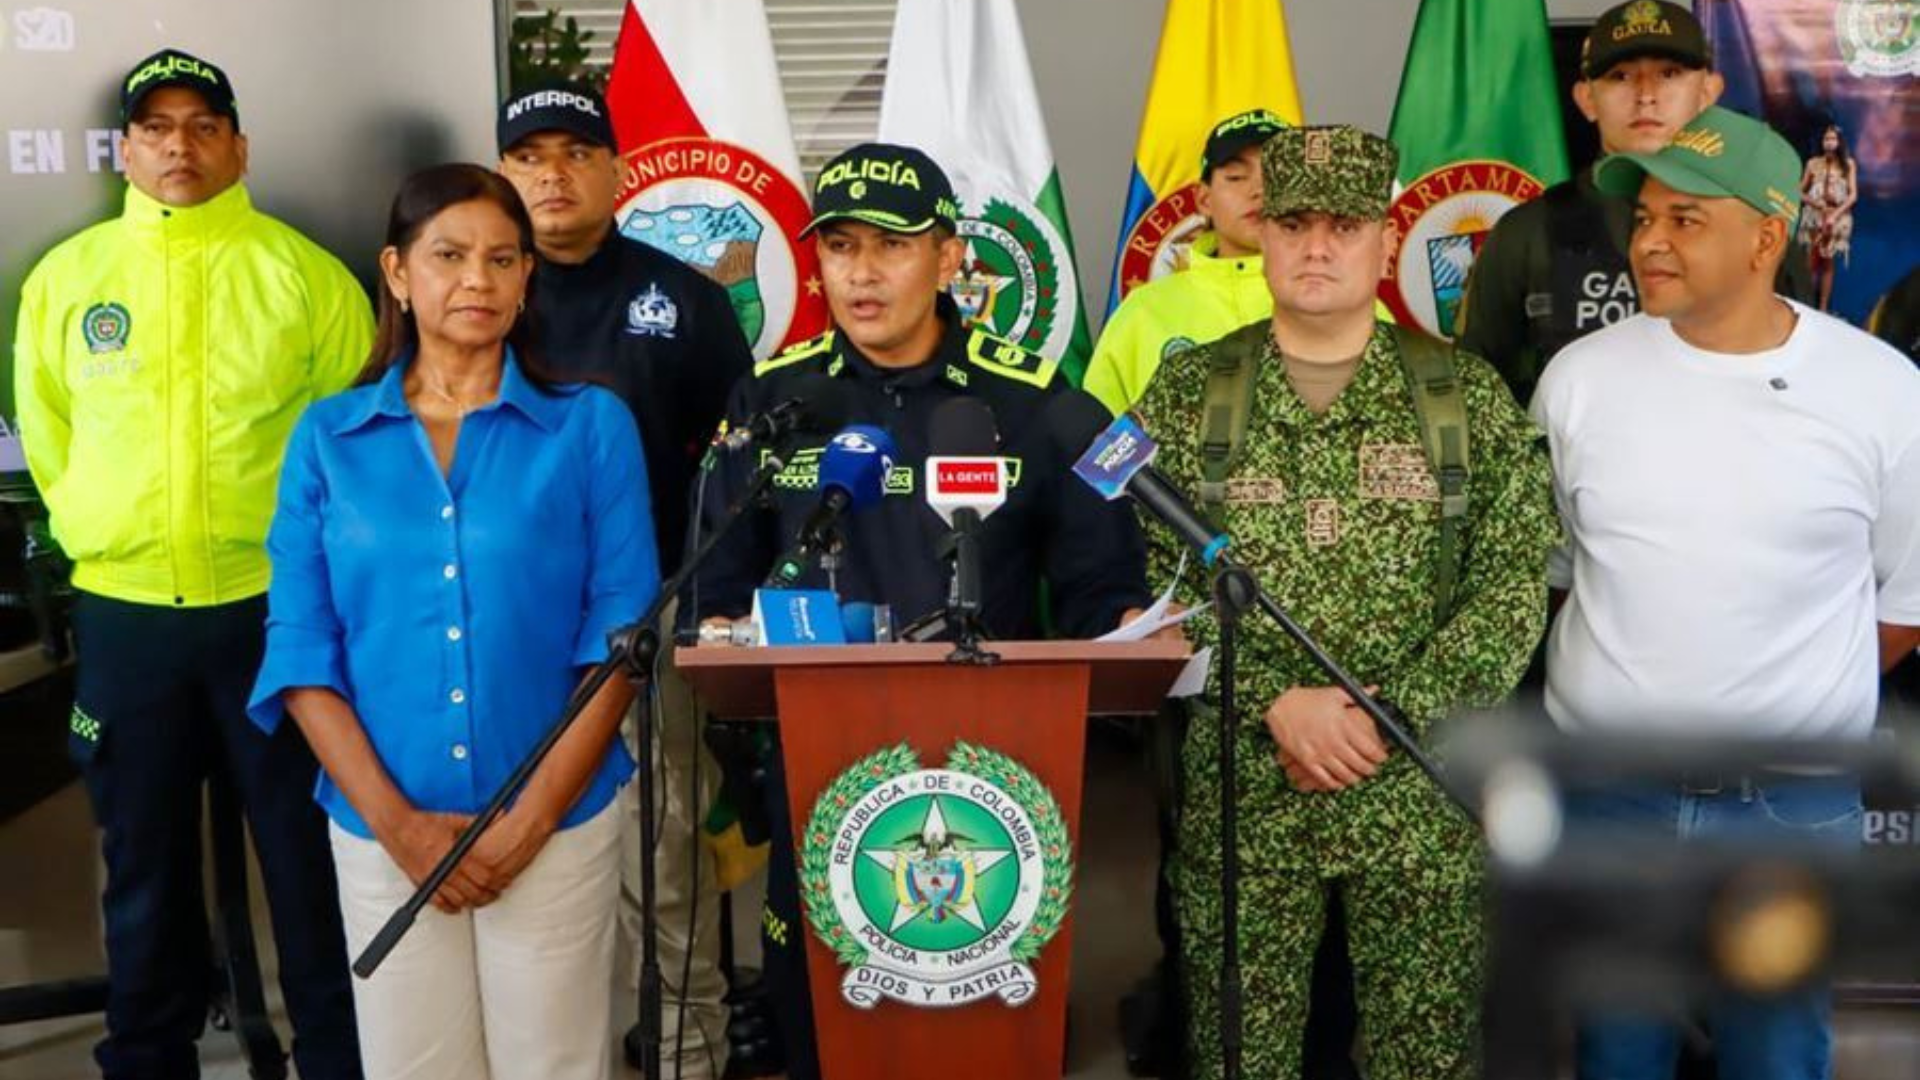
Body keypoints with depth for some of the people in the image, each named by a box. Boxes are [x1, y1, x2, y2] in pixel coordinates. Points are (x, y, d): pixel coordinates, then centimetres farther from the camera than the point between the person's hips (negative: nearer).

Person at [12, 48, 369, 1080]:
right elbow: (45, 427, 15)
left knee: (309, 851, 5)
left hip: (275, 602, -2)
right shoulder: (64, 276, 6)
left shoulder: (305, 274, -1)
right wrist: (105, 532, 12)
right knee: (145, 860, 14)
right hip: (122, 612, 3)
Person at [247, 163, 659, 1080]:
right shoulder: (327, 438, 3)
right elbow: (299, 646, 0)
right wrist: (395, 821, -9)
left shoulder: (591, 425, -1)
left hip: (558, 823, -1)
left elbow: (621, 633, -5)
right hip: (381, 831, 1)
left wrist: (531, 818, -11)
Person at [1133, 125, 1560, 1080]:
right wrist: (1275, 703, -15)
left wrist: (1397, 716, -12)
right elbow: (1147, 579, -5)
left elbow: (1516, 581, -2)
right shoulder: (1187, 394, 2)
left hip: (1424, 792, 0)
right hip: (1237, 788, 0)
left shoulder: (1466, 394, 3)